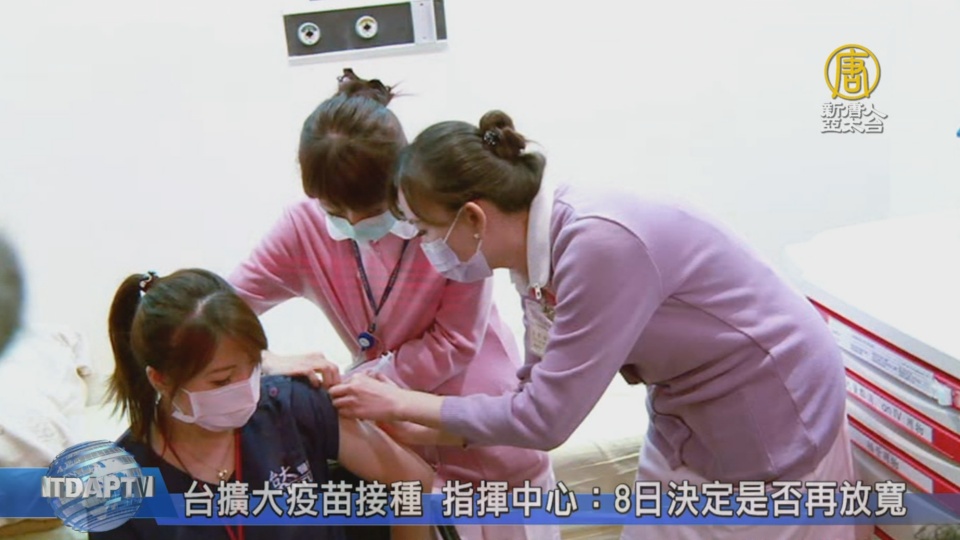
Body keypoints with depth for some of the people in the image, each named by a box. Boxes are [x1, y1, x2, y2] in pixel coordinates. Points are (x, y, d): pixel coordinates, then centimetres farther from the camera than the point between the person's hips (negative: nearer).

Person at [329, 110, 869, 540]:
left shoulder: (599, 243, -32)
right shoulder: (539, 249, -5)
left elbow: (545, 419, -27)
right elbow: (542, 392, 4)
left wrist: (403, 403, -17)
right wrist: (418, 431, 1)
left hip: (773, 418, -8)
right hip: (689, 413, 8)